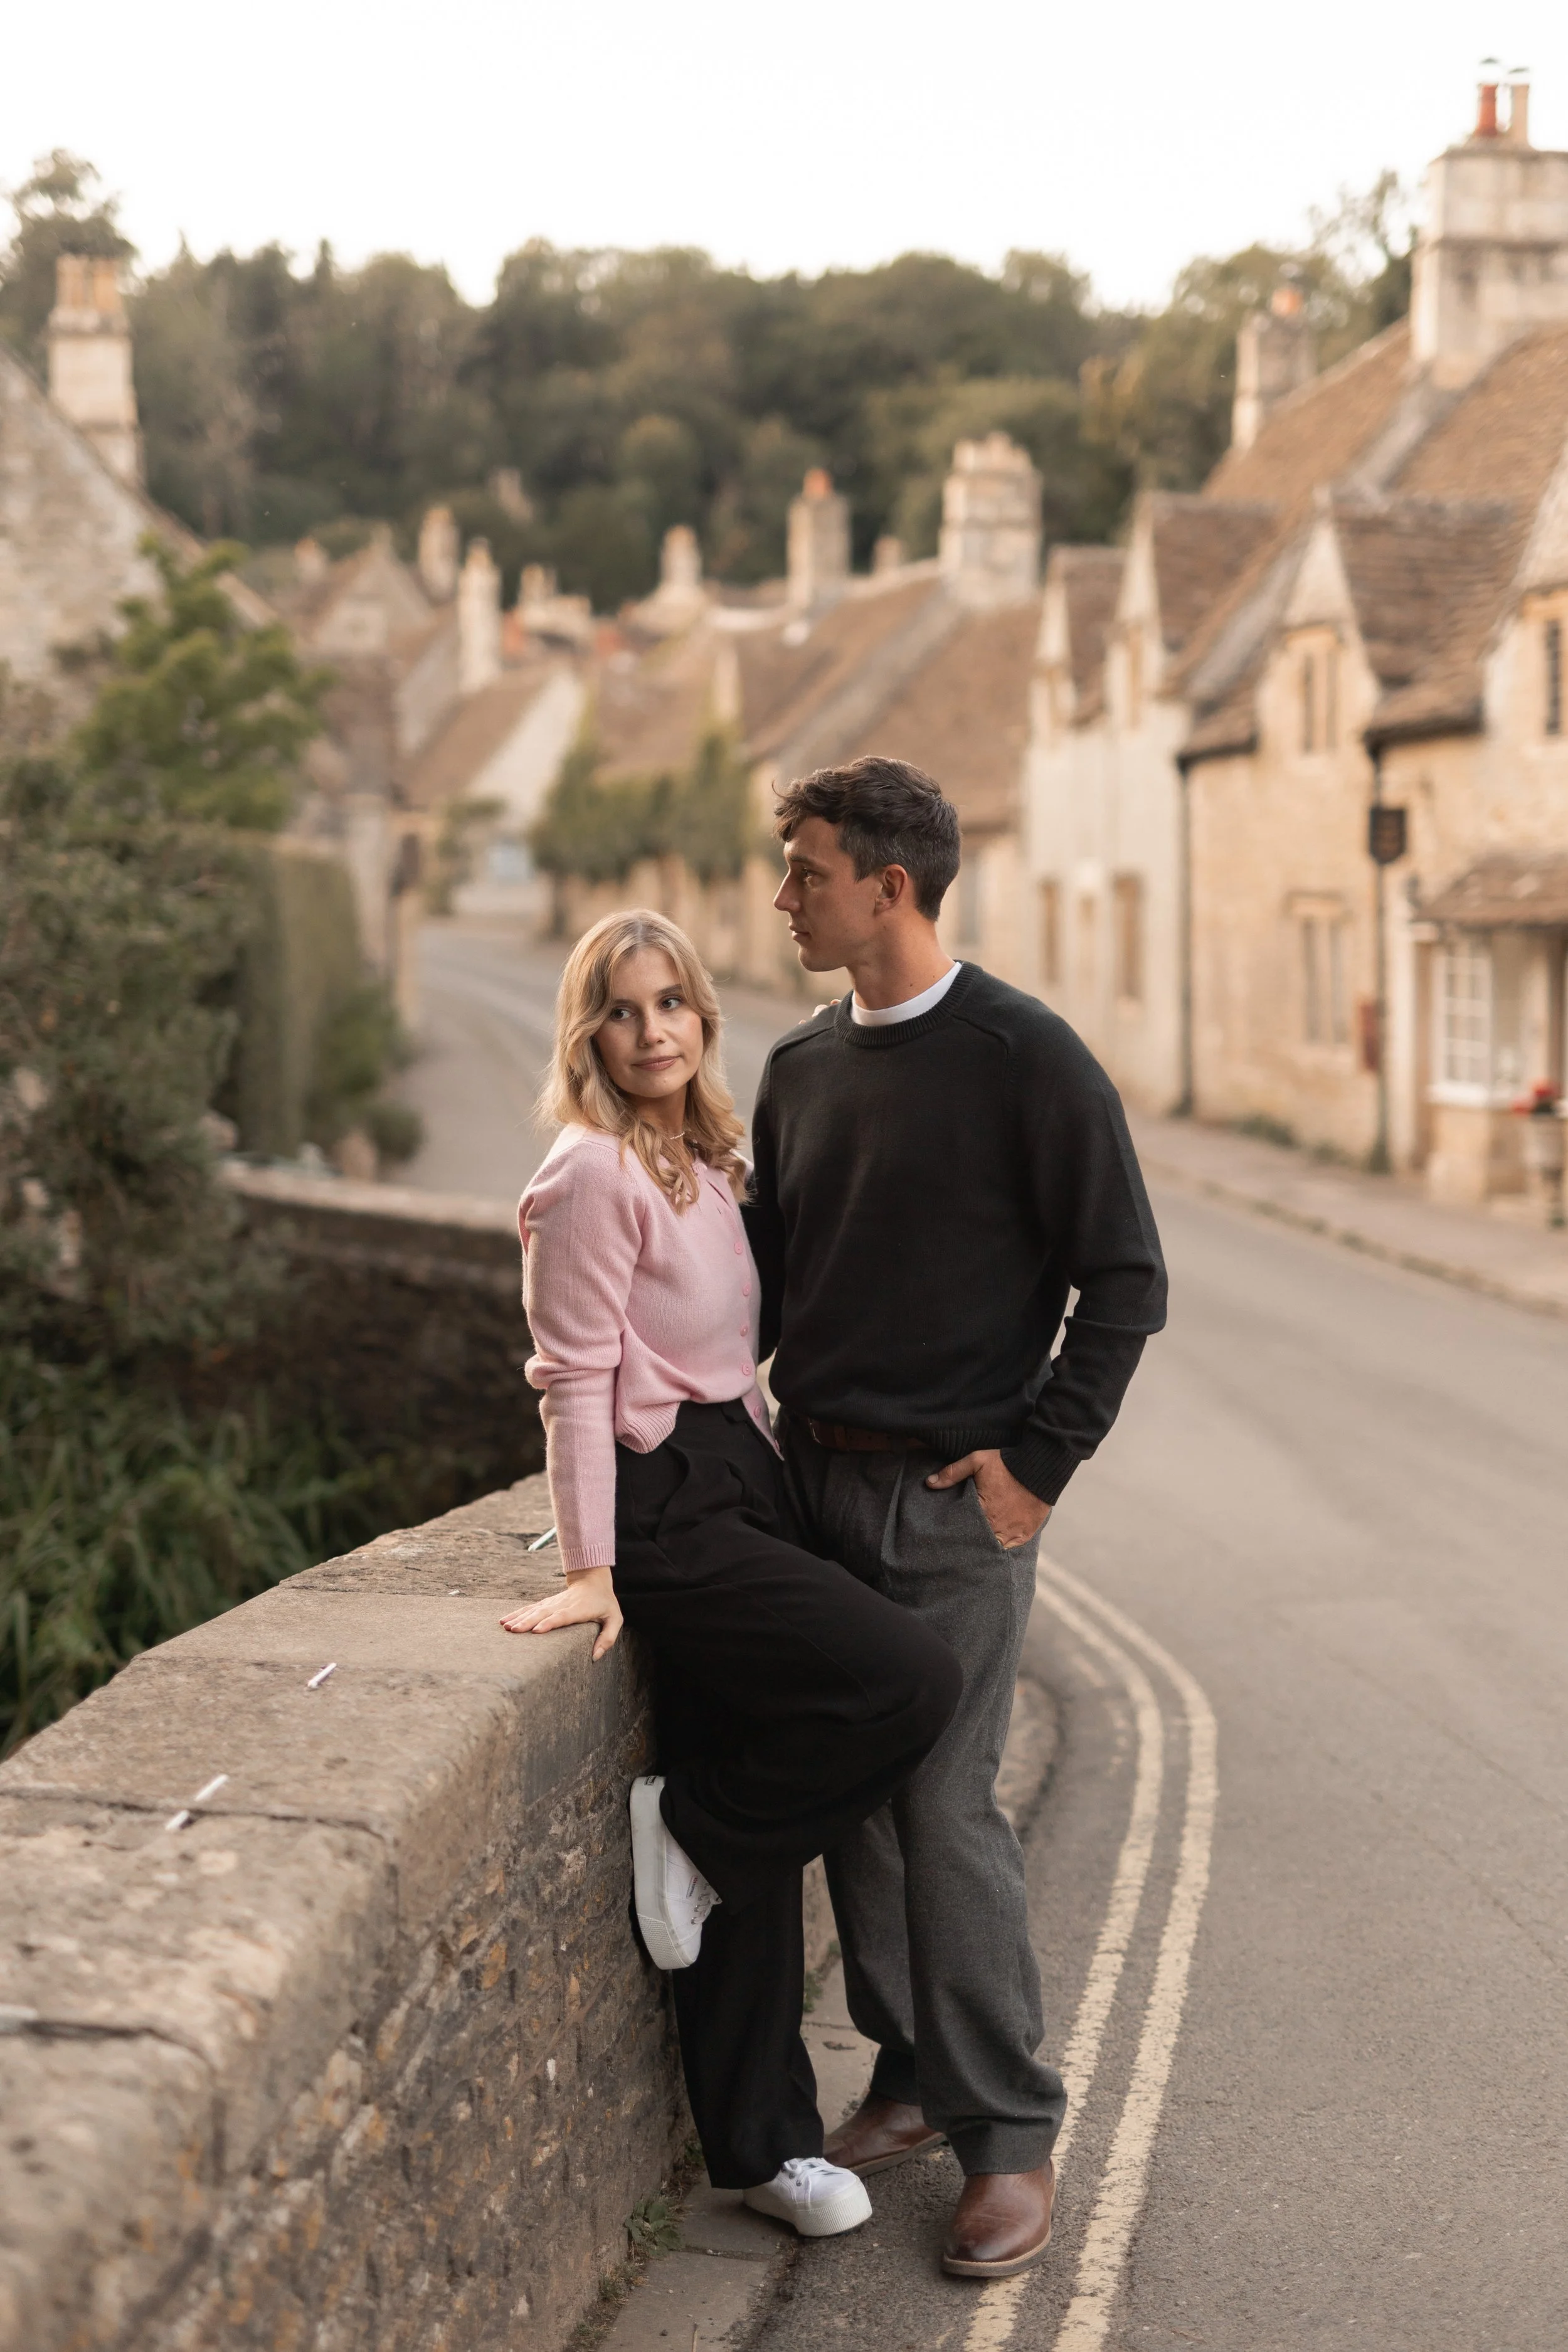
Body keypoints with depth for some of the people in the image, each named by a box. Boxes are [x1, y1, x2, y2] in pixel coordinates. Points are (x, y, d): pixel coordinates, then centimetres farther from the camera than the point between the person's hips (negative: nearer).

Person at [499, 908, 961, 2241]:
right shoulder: (593, 1175, -11)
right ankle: (687, 1833, 0)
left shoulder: (705, 1163, 15)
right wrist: (590, 1566, -17)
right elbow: (578, 1378, -14)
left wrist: (774, 1465, 19)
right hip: (665, 1507, -8)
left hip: (739, 1482, 8)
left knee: (756, 1850, 8)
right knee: (912, 1679, -19)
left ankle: (762, 2142, 17)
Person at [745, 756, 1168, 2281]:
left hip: (953, 1498, -6)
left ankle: (1010, 2138, 6)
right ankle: (915, 2081, 25)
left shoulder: (1024, 1058, -9)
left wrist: (1038, 1461, -11)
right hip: (814, 1480, 6)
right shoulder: (801, 1068, 10)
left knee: (946, 1810, -6)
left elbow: (1124, 1279, -8)